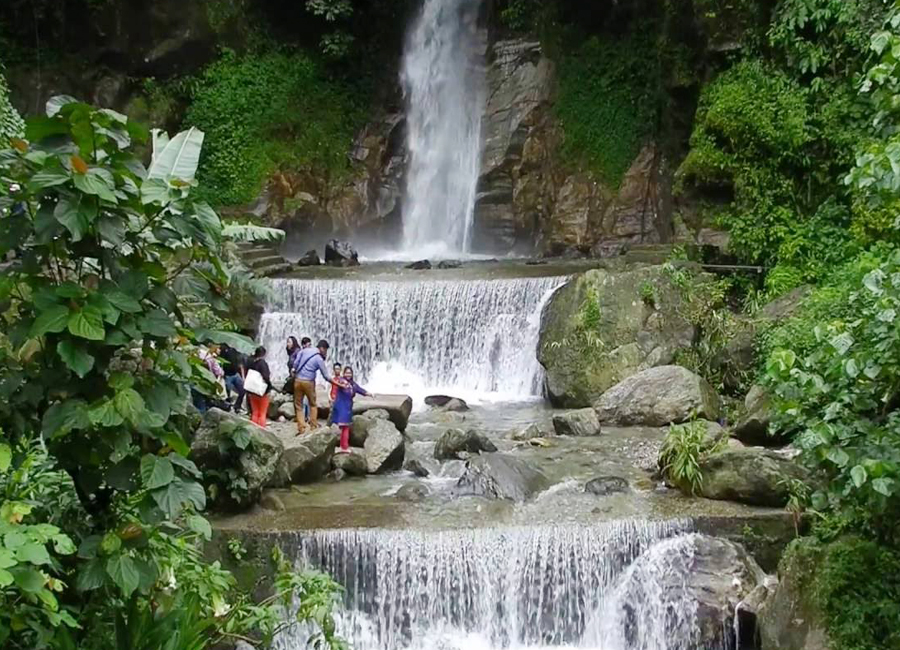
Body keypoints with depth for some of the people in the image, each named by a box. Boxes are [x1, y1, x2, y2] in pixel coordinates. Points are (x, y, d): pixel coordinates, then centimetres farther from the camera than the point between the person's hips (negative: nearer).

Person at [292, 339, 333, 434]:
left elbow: (295, 364, 3)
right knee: (312, 404, 17)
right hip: (308, 382, -3)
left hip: (298, 380, 3)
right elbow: (326, 375, -4)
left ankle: (301, 428, 4)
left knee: (298, 405, 8)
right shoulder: (319, 359, -7)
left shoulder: (304, 350, 2)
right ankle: (314, 425, 16)